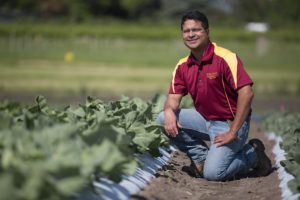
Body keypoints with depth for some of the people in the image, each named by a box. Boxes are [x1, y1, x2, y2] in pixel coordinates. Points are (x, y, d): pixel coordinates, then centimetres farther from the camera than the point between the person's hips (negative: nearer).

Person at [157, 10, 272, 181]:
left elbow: (246, 93, -26)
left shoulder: (225, 58, -20)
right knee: (163, 119, -10)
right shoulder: (183, 66, 2)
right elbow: (174, 97, 4)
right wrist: (169, 111, -23)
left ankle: (253, 154, 6)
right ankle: (202, 158, 2)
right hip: (205, 120, 7)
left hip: (230, 123, -7)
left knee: (213, 173, -22)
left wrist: (233, 132, -24)